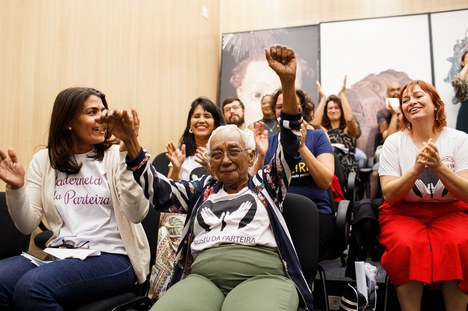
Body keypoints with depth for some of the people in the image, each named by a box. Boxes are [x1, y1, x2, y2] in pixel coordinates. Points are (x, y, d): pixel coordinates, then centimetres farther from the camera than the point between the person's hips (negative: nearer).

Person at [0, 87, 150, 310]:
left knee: (31, 287, -27)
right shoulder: (44, 160, 9)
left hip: (112, 256, -3)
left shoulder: (116, 155, -1)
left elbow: (137, 214, -15)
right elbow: (27, 226, 5)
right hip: (60, 252, 4)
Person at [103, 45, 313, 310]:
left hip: (262, 277, -1)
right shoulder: (202, 189, 25)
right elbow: (158, 189, 15)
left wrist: (288, 83, -6)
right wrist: (130, 142, 0)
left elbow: (289, 145, 7)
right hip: (202, 278, 2)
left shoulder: (266, 184, 19)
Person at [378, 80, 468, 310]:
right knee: (407, 244, -33)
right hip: (404, 212, 0)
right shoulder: (394, 142, 1)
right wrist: (416, 169, -22)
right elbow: (389, 194, -6)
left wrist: (439, 166, -23)